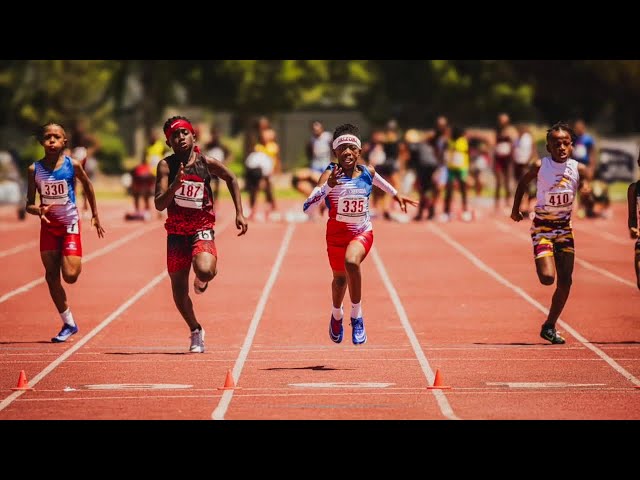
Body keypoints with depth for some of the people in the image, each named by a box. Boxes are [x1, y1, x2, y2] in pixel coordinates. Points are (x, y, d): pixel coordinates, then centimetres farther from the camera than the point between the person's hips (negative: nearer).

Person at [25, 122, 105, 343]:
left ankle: (75, 262, 24)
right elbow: (29, 204, -4)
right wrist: (38, 210, -27)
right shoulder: (35, 169, -7)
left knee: (70, 276, -14)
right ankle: (68, 323, 14)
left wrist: (95, 216, 13)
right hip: (48, 226, 2)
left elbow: (87, 185, 8)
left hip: (70, 224, -2)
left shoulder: (73, 165, -11)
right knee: (51, 276, 2)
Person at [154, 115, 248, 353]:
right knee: (178, 288, 5)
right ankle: (196, 331, 28)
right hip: (176, 230, 1)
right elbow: (159, 204, -13)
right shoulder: (166, 166, -7)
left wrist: (239, 213, 8)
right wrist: (175, 185, -31)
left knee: (204, 271, -28)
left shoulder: (207, 163, -6)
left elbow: (231, 179, 13)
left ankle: (204, 278, 12)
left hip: (202, 228, -1)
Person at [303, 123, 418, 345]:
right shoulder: (330, 175, -17)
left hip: (362, 232, 0)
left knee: (351, 262, -31)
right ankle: (337, 316, 52)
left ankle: (357, 317, -17)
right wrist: (328, 186, -43)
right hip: (336, 233, 0)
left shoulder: (367, 172, -6)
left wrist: (396, 194, 34)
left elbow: (378, 179, 22)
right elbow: (307, 207, -29)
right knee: (340, 278, 16)